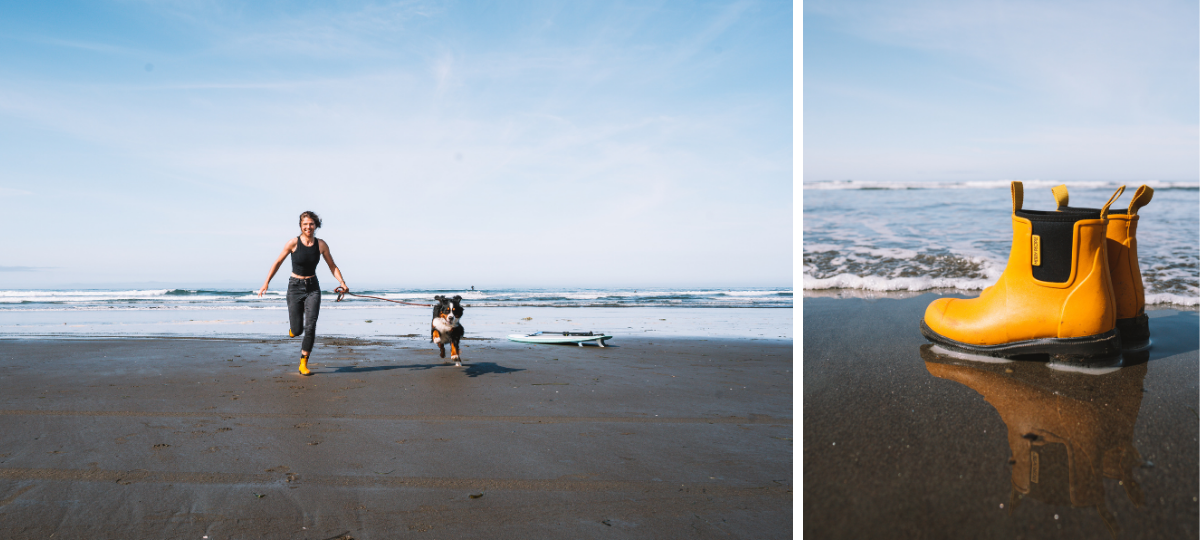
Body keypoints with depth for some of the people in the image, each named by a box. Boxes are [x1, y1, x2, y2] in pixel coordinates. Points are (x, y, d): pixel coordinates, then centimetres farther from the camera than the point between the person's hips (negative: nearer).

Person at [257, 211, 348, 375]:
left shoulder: (321, 245, -3)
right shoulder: (293, 243, -10)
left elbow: (333, 267, 5)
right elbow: (278, 263, 1)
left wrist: (342, 282, -10)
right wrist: (266, 283, 0)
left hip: (313, 288, 1)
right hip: (295, 287, -1)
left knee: (310, 327, -10)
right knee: (297, 330, 0)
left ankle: (303, 364, 4)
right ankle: (292, 330, 40)